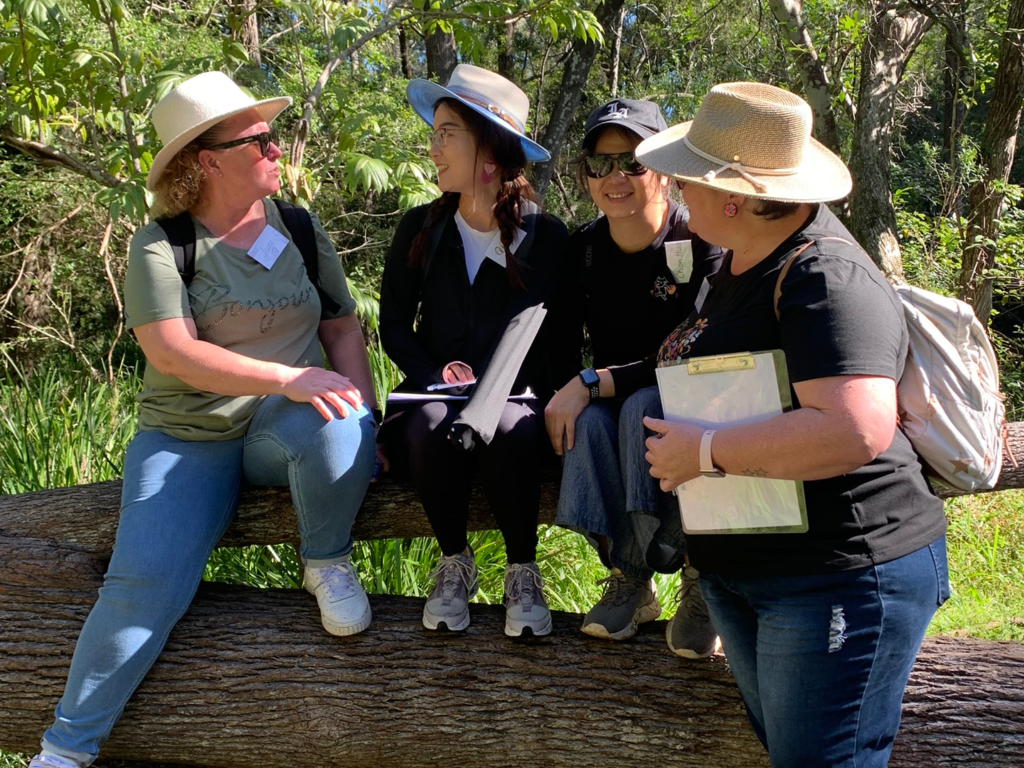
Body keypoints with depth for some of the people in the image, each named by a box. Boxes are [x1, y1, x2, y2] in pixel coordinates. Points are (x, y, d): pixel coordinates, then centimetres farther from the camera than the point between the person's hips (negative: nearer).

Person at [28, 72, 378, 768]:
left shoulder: (300, 229, 8)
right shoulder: (160, 245, -5)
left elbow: (344, 327, 9)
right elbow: (171, 351, -18)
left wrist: (363, 422, -7)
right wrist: (287, 378, -27)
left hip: (284, 429, 2)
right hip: (187, 438, -2)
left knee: (337, 428, -35)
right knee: (147, 579, -22)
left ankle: (329, 564, -6)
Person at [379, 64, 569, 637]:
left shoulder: (547, 237, 0)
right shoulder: (421, 229, 8)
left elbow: (561, 340, 1)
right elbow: (395, 326, 10)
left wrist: (493, 390, -16)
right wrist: (435, 376, -10)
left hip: (516, 396, -2)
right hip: (437, 392, 2)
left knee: (509, 429, -37)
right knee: (432, 424, -34)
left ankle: (523, 574, -14)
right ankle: (454, 564, -10)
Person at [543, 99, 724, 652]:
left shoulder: (702, 243, -13)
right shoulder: (581, 249, 2)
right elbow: (562, 348, 3)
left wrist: (594, 383, -26)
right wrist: (566, 397, -19)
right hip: (608, 404, 4)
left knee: (644, 407, -36)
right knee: (589, 420, -31)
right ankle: (630, 582, -21)